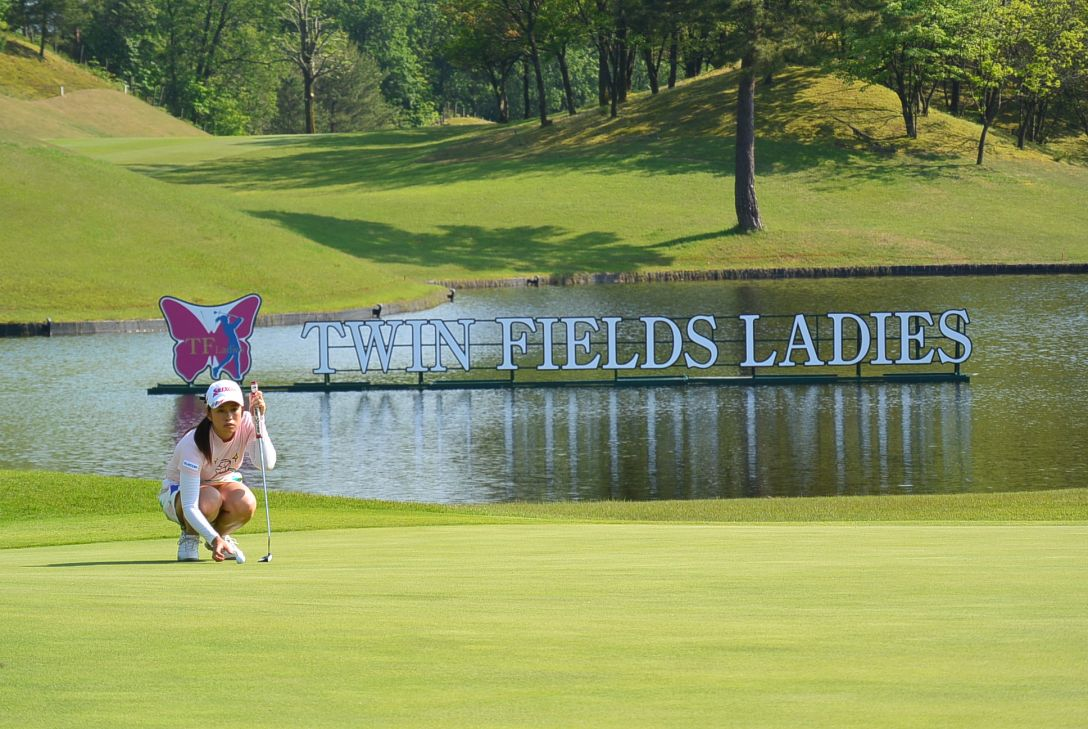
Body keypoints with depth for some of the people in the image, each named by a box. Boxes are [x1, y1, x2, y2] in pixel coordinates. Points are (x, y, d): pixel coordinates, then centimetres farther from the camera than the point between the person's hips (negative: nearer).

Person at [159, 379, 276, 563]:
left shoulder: (246, 424, -22)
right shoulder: (193, 445, -35)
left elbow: (267, 463, -36)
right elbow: (189, 507, -39)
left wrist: (259, 421, -41)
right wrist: (214, 539, -53)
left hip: (222, 483, 4)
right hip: (179, 491, -4)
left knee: (245, 504, -31)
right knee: (210, 500, -39)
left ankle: (222, 533, 4)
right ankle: (189, 537, -4)